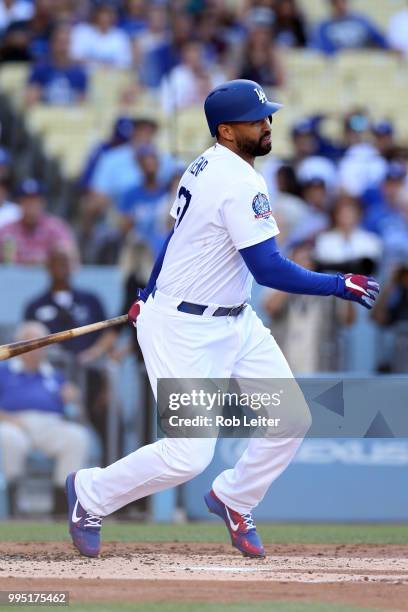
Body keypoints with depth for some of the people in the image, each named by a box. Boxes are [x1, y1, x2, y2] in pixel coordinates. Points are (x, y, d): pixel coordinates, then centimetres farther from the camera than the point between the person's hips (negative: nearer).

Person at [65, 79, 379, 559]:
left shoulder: (206, 167, 7)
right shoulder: (241, 185, -23)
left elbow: (179, 233, 20)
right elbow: (268, 269, -27)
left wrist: (152, 295, 32)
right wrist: (340, 286, -20)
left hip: (234, 322, 10)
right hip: (185, 333, -10)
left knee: (292, 418, 4)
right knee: (187, 456, -9)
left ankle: (233, 499, 26)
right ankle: (91, 493, 13)